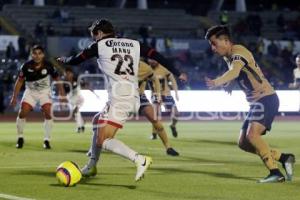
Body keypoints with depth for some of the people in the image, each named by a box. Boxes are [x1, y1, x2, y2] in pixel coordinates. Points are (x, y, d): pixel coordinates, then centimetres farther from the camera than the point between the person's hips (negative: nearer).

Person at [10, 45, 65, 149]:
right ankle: (20, 138, 8)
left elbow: (57, 79, -3)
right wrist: (14, 97, -4)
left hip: (44, 92, 0)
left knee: (47, 113, -17)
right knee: (22, 113, -12)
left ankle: (47, 140, -5)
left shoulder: (48, 66, -18)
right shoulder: (26, 66, -17)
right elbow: (20, 81, -4)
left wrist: (62, 93, -3)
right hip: (30, 92, 0)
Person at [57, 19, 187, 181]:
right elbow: (157, 56, 15)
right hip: (133, 99, 8)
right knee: (97, 121, 27)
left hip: (118, 100, -8)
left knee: (103, 141, -8)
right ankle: (91, 166, 30)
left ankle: (140, 160, -26)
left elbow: (75, 60, 15)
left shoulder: (99, 45, 5)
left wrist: (63, 60, 37)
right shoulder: (133, 44, 17)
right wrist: (177, 73, 24)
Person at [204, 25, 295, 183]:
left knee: (252, 135, -28)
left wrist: (216, 82, -55)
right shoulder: (227, 56, 12)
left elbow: (234, 72, -38)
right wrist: (227, 84, 12)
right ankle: (283, 158, 15)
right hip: (256, 102, 10)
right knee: (243, 143, 6)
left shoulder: (238, 52, -16)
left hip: (266, 99, -10)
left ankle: (275, 173, -22)